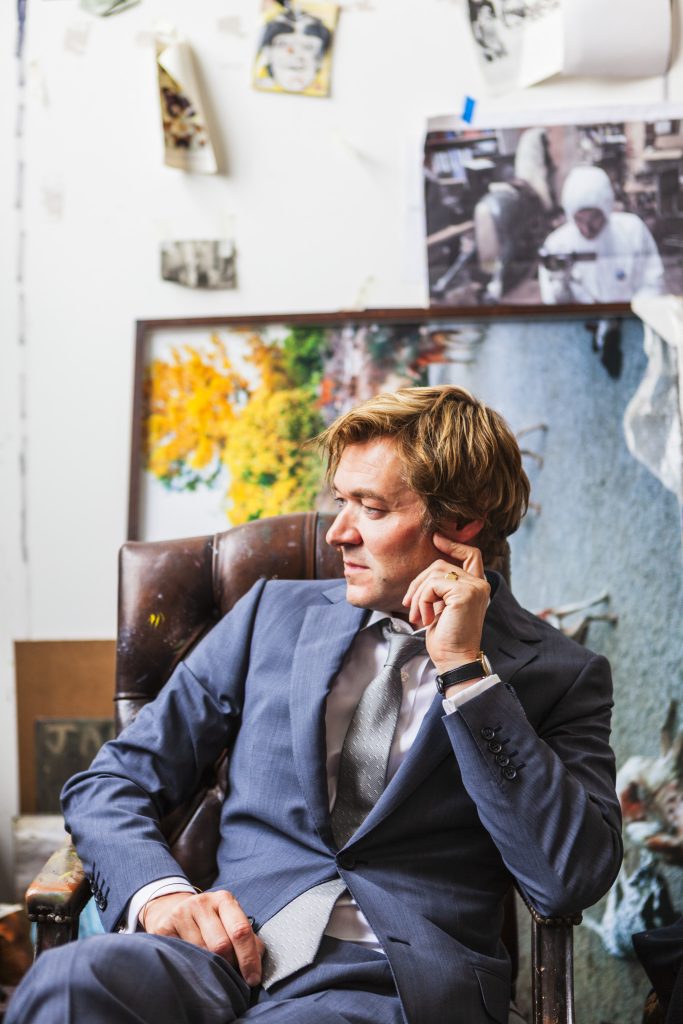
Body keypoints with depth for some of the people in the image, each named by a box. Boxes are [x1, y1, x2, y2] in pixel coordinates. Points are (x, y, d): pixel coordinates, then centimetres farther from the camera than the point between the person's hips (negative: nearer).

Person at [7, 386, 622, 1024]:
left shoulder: (558, 676, 7)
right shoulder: (276, 612, 15)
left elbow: (571, 881, -8)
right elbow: (111, 781, 14)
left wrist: (465, 670, -9)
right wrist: (159, 892, -8)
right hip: (235, 947, 3)